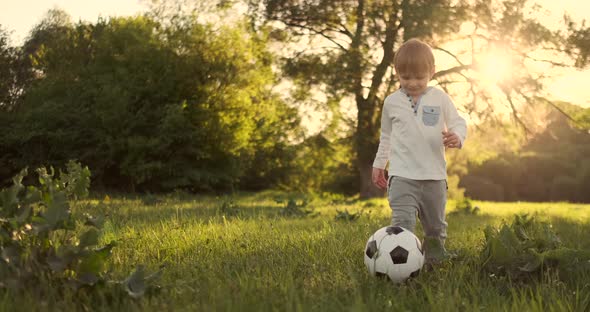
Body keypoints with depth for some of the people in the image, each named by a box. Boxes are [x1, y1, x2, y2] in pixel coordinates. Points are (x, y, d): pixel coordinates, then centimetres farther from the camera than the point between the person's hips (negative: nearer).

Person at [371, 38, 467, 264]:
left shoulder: (440, 98, 2)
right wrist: (379, 164, 18)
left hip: (434, 175, 2)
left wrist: (457, 137, -19)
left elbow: (458, 122, 4)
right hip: (402, 175, -1)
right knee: (402, 222, -19)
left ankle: (435, 258, 35)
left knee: (435, 225, 16)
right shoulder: (392, 102, 5)